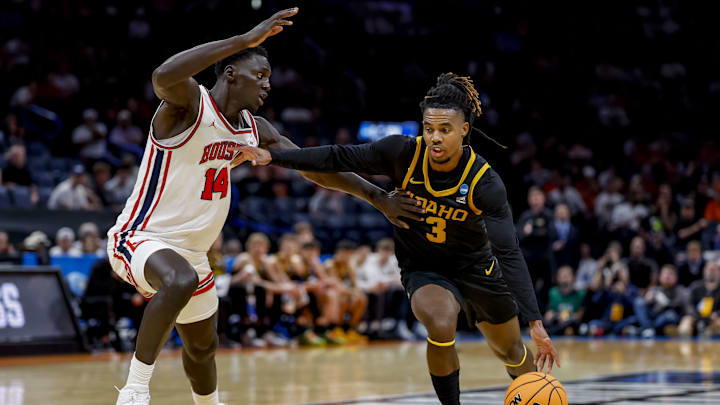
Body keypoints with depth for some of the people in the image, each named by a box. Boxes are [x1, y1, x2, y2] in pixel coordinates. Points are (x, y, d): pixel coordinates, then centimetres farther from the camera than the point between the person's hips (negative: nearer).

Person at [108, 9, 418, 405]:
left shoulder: (254, 130, 4)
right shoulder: (189, 103, -20)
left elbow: (314, 166, 12)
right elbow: (163, 76, -44)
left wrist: (378, 197, 6)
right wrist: (247, 39, -44)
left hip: (190, 252, 8)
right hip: (139, 238, -8)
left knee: (202, 347, 23)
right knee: (181, 282, -40)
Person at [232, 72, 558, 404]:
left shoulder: (485, 183, -27)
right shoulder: (404, 154, -24)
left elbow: (509, 253, -28)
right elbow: (339, 158, -15)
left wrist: (535, 322, -34)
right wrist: (273, 156, -20)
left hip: (475, 266, 1)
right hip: (422, 268, -1)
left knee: (512, 353, 16)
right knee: (441, 326, -33)